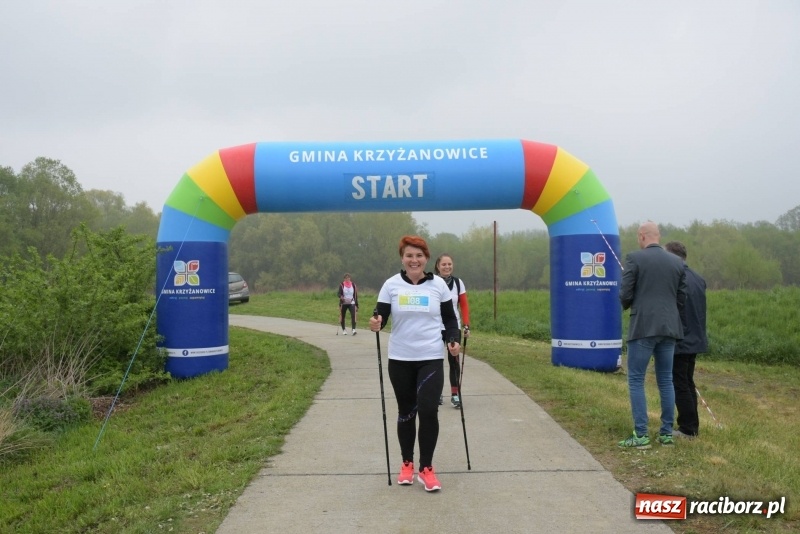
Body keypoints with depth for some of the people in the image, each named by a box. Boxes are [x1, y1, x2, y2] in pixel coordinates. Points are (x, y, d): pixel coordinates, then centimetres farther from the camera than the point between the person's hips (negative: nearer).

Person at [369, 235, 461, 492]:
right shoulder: (391, 285, -1)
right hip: (400, 360, 1)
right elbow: (381, 316, -4)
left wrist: (454, 339, -8)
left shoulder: (438, 284, 1)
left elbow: (449, 318, 8)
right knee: (406, 413, 11)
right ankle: (407, 464, 29)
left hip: (431, 359, -1)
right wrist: (375, 323, -27)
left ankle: (426, 469, 4)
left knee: (428, 411, -11)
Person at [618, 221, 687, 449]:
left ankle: (641, 435, -2)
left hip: (643, 327, -5)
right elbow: (682, 298, 10)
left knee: (636, 380, 1)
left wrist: (626, 305, 14)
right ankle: (667, 433, 16)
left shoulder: (634, 258, -6)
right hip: (669, 328, 5)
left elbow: (625, 295, -8)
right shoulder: (677, 262, 8)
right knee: (666, 380, 13)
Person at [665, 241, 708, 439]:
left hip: (678, 342, -8)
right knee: (688, 383, 17)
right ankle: (692, 426, 23)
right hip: (694, 340, 8)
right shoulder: (699, 279, 7)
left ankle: (688, 428, 7)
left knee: (680, 386, 1)